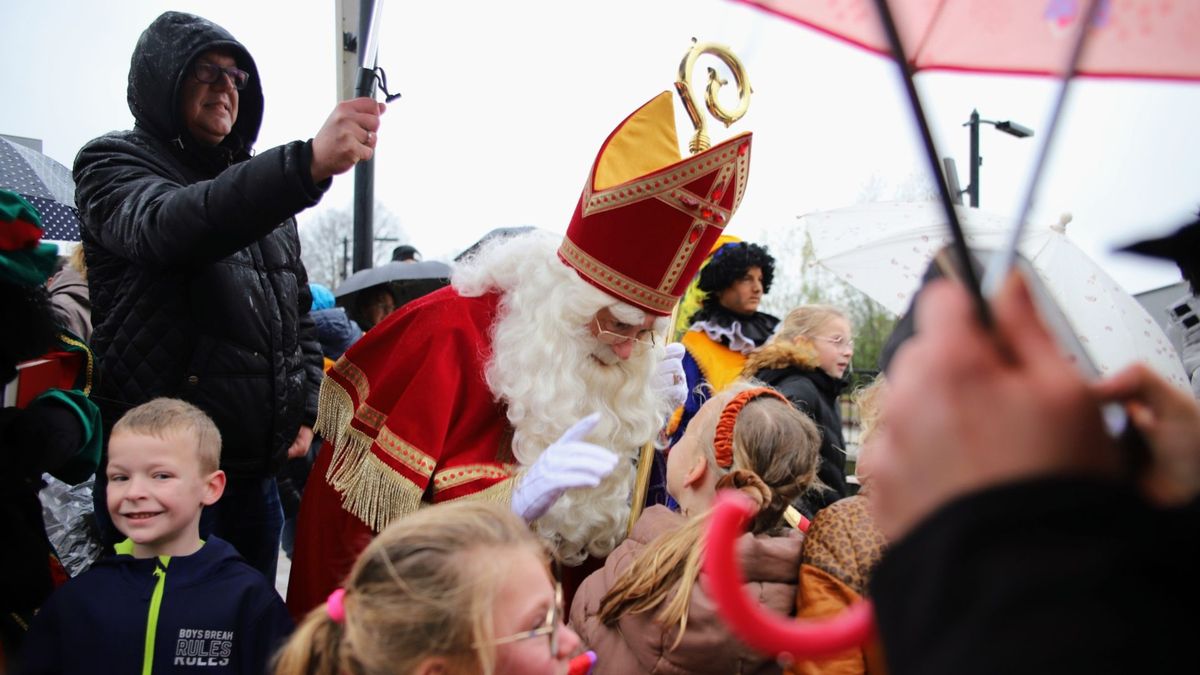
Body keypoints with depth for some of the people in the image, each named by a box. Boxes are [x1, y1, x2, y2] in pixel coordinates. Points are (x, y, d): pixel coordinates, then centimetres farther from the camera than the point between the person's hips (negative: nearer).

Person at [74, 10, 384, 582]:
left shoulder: (262, 189, 18)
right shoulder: (113, 166, -3)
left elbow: (297, 311, 25)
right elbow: (170, 225, -27)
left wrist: (305, 410, 9)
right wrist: (308, 163, -42)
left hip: (258, 470, 6)